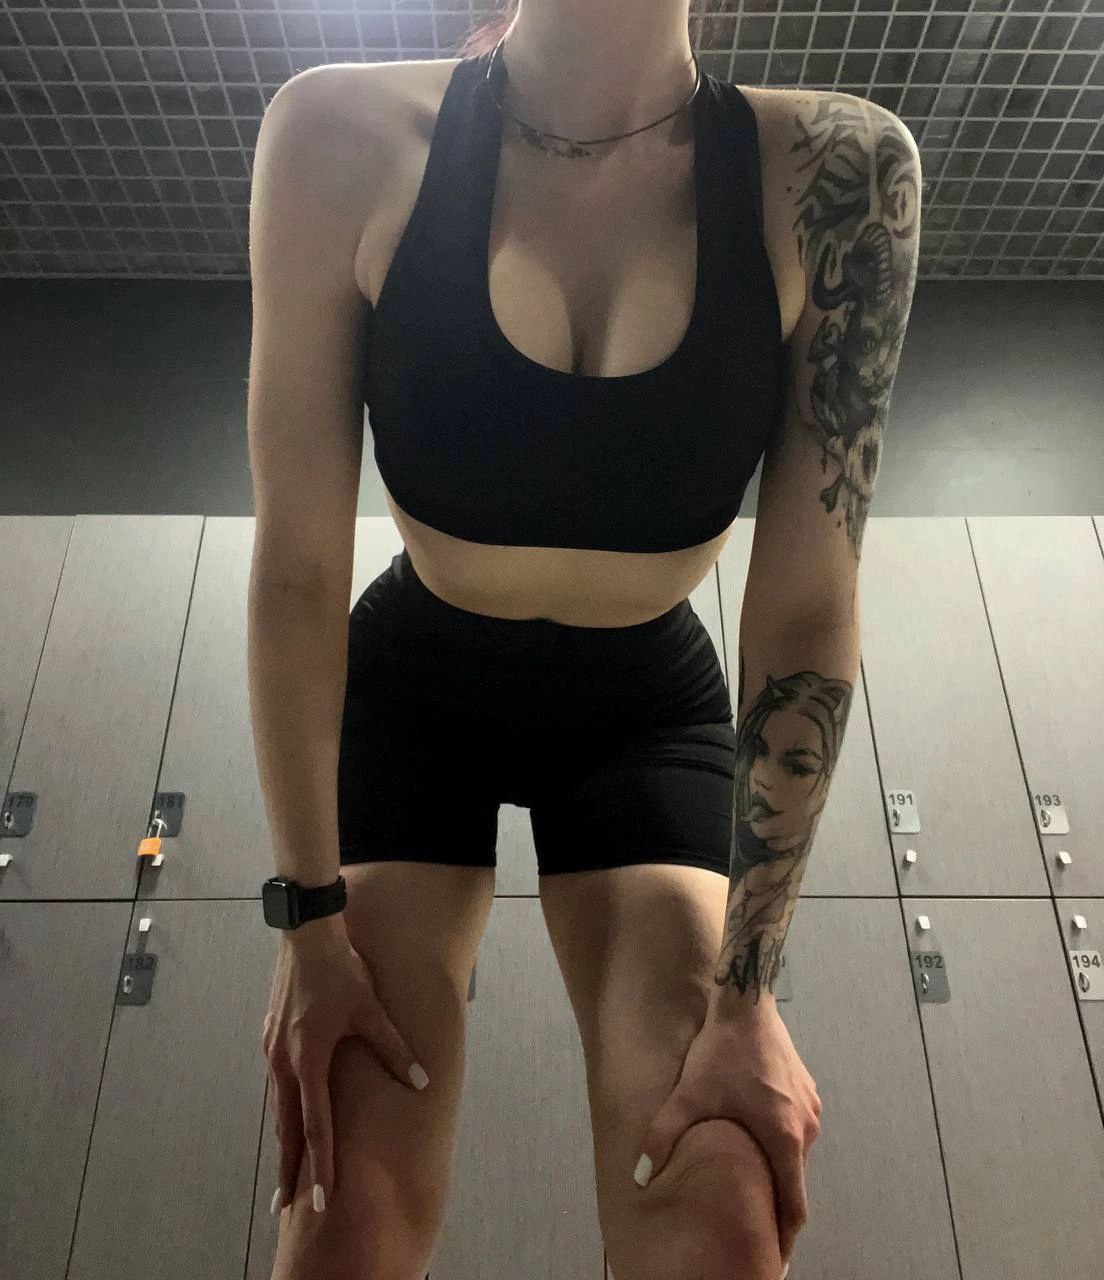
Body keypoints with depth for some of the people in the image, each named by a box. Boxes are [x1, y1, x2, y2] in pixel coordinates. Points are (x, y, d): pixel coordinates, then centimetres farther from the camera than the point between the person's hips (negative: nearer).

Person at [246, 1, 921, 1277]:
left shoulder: (835, 172, -17)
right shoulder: (345, 137, -17)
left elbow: (807, 615, -17)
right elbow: (297, 573, -15)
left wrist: (745, 991, -16)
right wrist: (311, 915, -12)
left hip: (648, 709, 1)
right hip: (410, 688, 1)